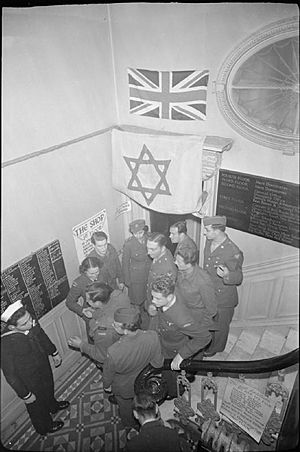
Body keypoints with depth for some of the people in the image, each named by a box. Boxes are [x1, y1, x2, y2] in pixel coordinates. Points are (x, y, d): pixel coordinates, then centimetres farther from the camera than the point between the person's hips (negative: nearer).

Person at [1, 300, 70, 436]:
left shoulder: (30, 321, -24)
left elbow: (42, 336, -2)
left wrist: (54, 352, 10)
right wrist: (25, 395, -16)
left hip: (44, 366, 5)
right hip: (29, 381, -5)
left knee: (48, 389, 35)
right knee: (37, 404, 25)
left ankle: (53, 405, 68)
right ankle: (44, 427, 57)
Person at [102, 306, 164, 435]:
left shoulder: (113, 352, -45)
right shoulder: (152, 337, -38)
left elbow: (108, 374, -20)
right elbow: (158, 363, -16)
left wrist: (106, 385, 3)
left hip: (123, 388, -2)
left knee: (125, 408, 34)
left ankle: (129, 426, 64)